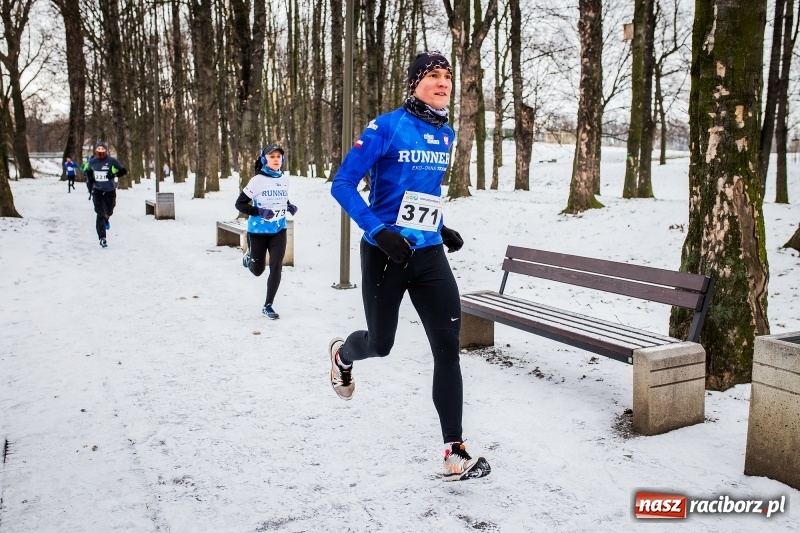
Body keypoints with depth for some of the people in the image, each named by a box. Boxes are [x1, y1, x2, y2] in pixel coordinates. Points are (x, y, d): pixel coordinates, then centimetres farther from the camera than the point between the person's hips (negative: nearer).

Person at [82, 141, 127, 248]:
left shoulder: (112, 161, -11)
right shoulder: (91, 161, -3)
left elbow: (124, 171, -10)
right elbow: (86, 169, 18)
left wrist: (114, 174, -25)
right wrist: (90, 177, 3)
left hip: (110, 191, 0)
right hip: (97, 190, 0)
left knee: (109, 212, 20)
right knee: (100, 214, -12)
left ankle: (106, 219, 59)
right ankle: (102, 237, -13)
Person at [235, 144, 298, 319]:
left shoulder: (285, 179, 0)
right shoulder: (257, 180, -17)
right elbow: (240, 204, -12)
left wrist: (289, 206, 0)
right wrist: (259, 212, -26)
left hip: (279, 231, 3)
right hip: (258, 232, -3)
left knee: (276, 268, -6)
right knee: (257, 270, 13)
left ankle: (268, 306, 8)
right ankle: (248, 257, 50)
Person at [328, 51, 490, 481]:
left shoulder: (445, 135, 9)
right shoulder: (387, 127, -10)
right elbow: (342, 184, -12)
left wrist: (440, 227, 13)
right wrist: (378, 230, -22)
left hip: (429, 256, 5)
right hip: (385, 254, -5)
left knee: (448, 347, -4)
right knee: (381, 344, 10)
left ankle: (455, 453, 4)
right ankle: (342, 354, 49)